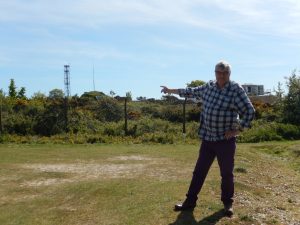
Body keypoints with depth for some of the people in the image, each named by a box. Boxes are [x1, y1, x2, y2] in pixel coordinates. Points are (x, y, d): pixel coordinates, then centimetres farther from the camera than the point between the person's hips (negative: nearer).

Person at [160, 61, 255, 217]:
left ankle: (227, 203, 28)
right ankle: (190, 201, 22)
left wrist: (237, 130, -12)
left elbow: (249, 111, -11)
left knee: (226, 173, 8)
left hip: (225, 140, -4)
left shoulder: (236, 89, -11)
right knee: (199, 171, 10)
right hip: (207, 138, 5)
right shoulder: (208, 87, 5)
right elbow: (191, 92, 21)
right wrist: (170, 91, 28)